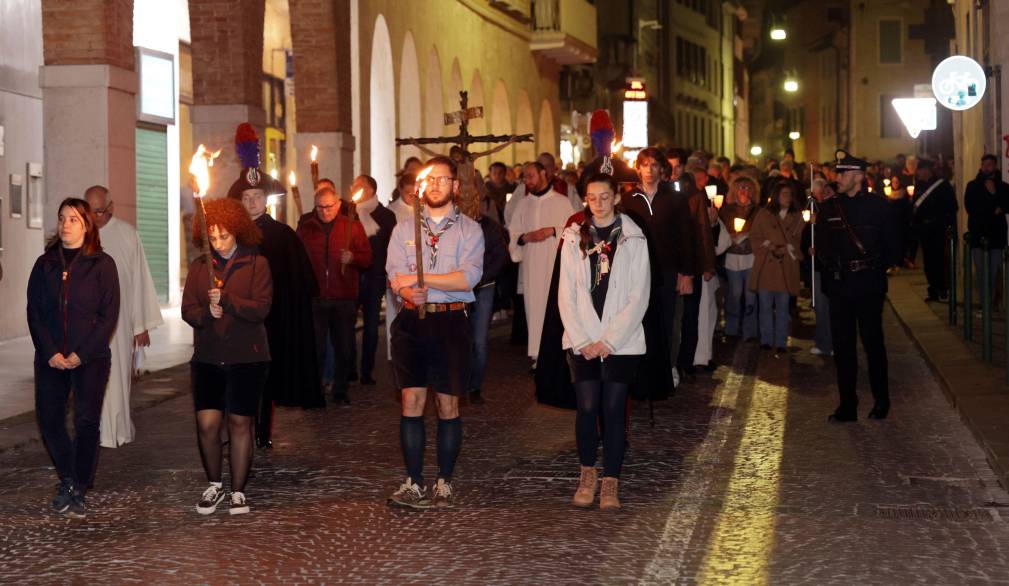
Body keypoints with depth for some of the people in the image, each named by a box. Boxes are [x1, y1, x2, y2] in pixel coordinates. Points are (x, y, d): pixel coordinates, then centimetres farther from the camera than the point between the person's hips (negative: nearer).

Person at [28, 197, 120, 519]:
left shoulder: (102, 264, 0)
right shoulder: (45, 264, 9)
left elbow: (109, 314, -5)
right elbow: (34, 312, 6)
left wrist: (81, 354, -12)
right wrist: (49, 352, -8)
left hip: (90, 358, -3)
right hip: (51, 357, 3)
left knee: (87, 421, -7)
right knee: (49, 420, 3)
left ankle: (78, 491, 3)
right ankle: (68, 478, 25)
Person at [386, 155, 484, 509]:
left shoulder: (469, 230, 5)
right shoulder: (404, 229, 14)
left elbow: (468, 277, -10)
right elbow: (395, 276, 3)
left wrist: (418, 279, -12)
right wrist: (410, 293, -20)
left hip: (451, 321, -2)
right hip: (412, 321, 2)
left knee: (448, 405, 1)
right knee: (411, 401, -3)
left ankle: (444, 483, 9)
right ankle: (413, 483, 1)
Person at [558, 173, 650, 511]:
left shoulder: (633, 240, 1)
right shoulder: (574, 239, 7)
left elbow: (639, 297, -2)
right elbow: (566, 295, 5)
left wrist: (609, 340, -8)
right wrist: (581, 340, -5)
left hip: (621, 341, -1)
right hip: (582, 340, 1)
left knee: (614, 409, -3)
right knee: (587, 407, -5)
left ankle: (611, 482, 5)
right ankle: (587, 473, 13)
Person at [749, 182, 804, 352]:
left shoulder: (797, 217, 11)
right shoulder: (763, 215, 7)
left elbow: (799, 241, 9)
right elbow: (755, 238, 4)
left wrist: (786, 249, -7)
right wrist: (770, 248, -8)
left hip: (786, 268, 1)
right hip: (766, 267, -1)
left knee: (783, 307, 1)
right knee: (765, 306, 0)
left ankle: (781, 343, 5)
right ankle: (766, 341, 8)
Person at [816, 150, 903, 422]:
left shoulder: (879, 206, 0)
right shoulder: (828, 208, 9)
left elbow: (894, 246, 3)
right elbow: (821, 246, 15)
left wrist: (877, 266, -3)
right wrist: (830, 262, 2)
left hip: (869, 285, -3)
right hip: (839, 285, 3)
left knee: (873, 343, 1)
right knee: (842, 346, 4)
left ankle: (881, 401, 14)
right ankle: (847, 405, 9)